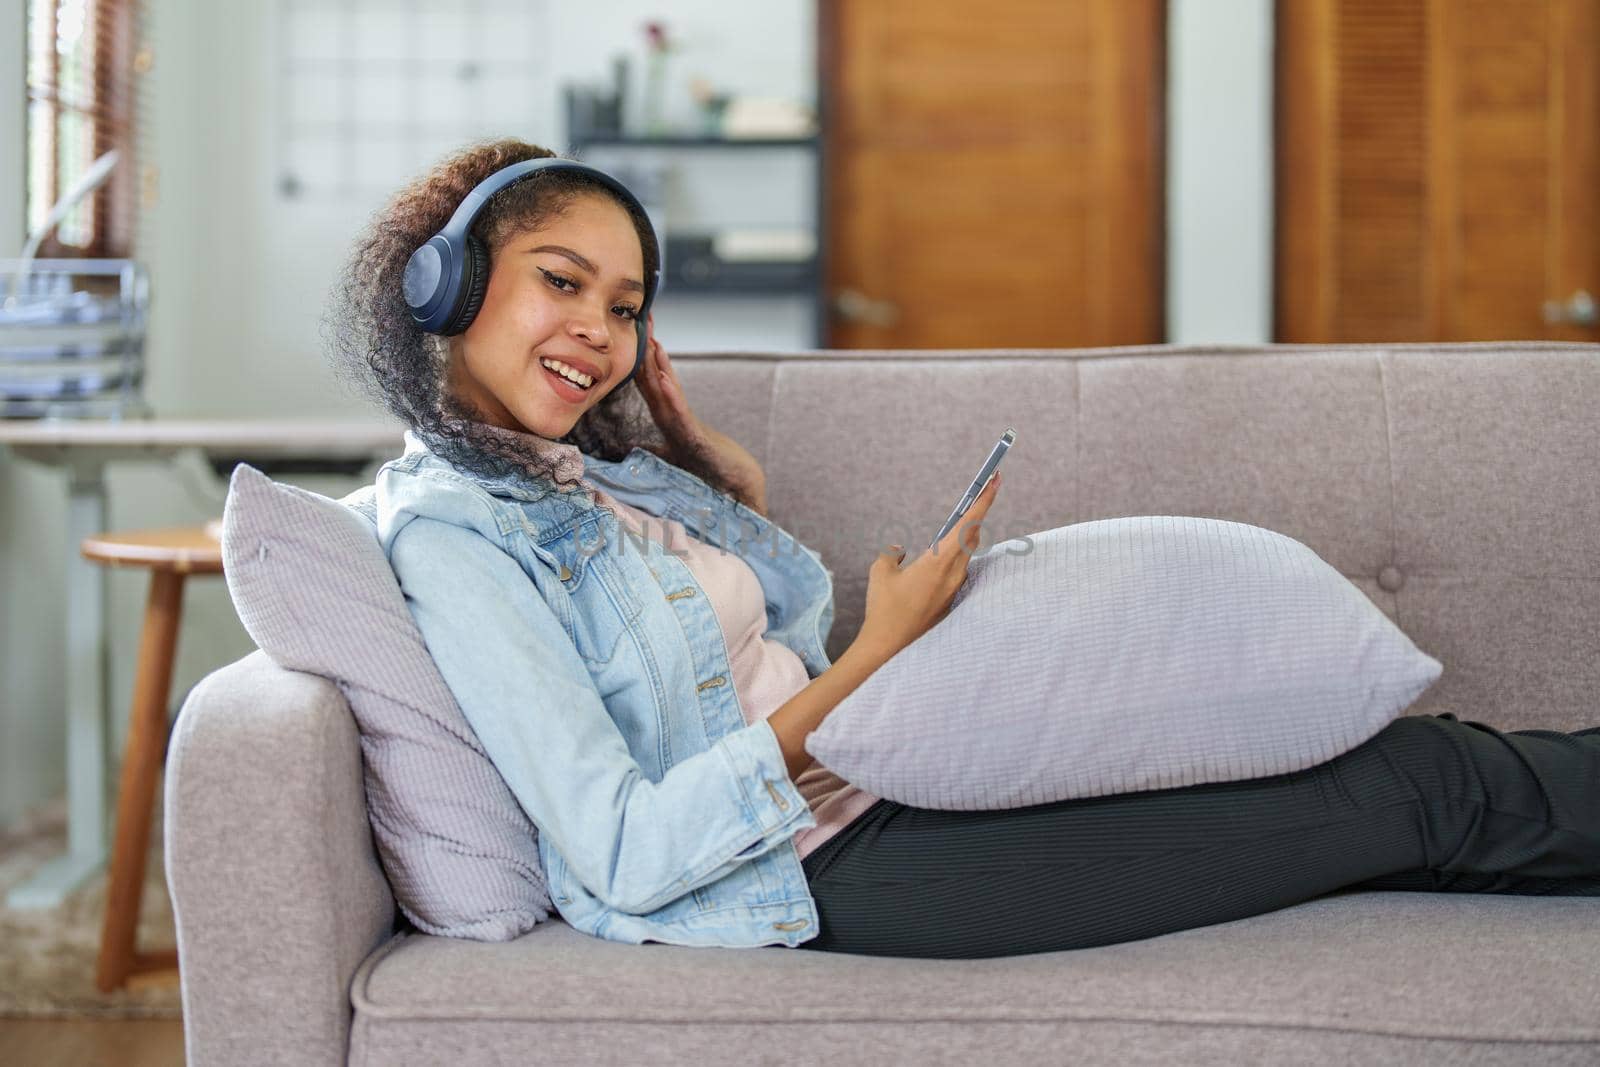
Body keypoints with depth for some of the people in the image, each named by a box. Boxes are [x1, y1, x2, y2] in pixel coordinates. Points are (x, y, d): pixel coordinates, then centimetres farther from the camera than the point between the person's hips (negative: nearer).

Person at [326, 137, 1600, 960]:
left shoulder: (595, 469, 10)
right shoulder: (451, 532, -16)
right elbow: (624, 861, -22)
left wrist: (720, 476, 5)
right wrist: (872, 662, -22)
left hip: (862, 786, 9)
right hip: (822, 870, -9)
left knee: (1389, 756, 5)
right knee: (1419, 793, -6)